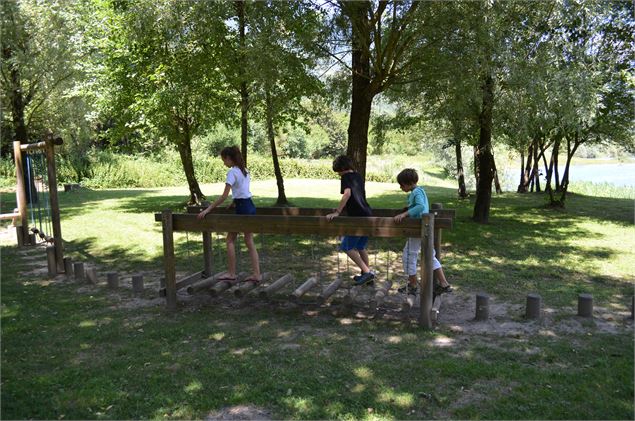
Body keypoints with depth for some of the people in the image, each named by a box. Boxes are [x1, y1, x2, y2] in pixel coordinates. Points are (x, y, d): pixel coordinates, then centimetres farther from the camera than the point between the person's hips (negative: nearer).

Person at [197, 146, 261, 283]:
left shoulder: (232, 172, -13)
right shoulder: (244, 170, 13)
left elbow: (224, 196, -20)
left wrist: (208, 209, -19)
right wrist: (235, 203, 28)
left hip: (242, 208, -8)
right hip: (250, 206, 8)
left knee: (230, 240, 5)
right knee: (249, 242, 10)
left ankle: (231, 274, 9)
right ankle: (256, 274, 10)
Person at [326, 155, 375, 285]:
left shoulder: (346, 177, -7)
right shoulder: (358, 176, 18)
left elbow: (347, 193, -26)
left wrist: (337, 212, -26)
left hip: (358, 217, -9)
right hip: (367, 215, 9)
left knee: (347, 247, 0)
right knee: (360, 247, 20)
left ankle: (366, 272, -3)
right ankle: (367, 273, 24)